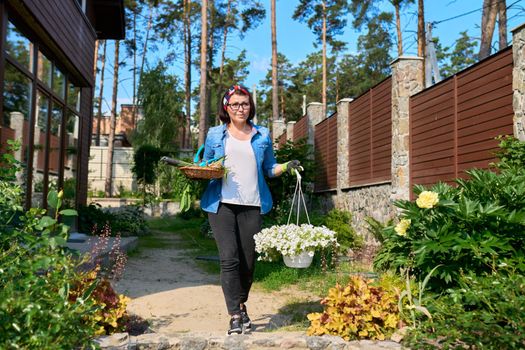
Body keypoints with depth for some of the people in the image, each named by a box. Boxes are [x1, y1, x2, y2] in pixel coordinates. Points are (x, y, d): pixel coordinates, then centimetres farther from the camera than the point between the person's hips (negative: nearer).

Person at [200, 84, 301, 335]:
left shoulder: (262, 135, 13)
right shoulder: (215, 134, 10)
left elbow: (269, 168, 16)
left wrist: (287, 166, -3)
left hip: (252, 205, 2)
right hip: (222, 204, -1)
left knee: (248, 260, 5)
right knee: (229, 259, -10)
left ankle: (241, 305, 29)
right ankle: (235, 316, -4)